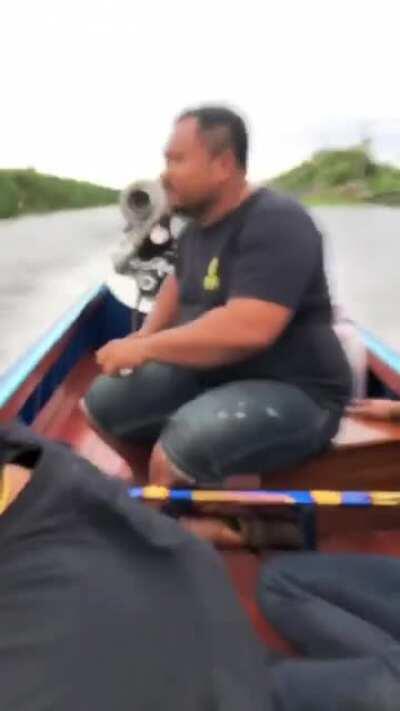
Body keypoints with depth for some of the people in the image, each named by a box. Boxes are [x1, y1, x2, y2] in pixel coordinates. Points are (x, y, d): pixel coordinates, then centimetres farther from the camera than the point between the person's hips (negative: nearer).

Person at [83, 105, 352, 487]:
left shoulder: (275, 223, -20)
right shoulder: (199, 226, 8)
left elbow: (247, 330, -33)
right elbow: (178, 283, 29)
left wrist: (146, 347, -22)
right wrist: (146, 335, 10)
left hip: (291, 392, -8)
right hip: (207, 372, 9)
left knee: (175, 455, -32)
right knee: (98, 405, 4)